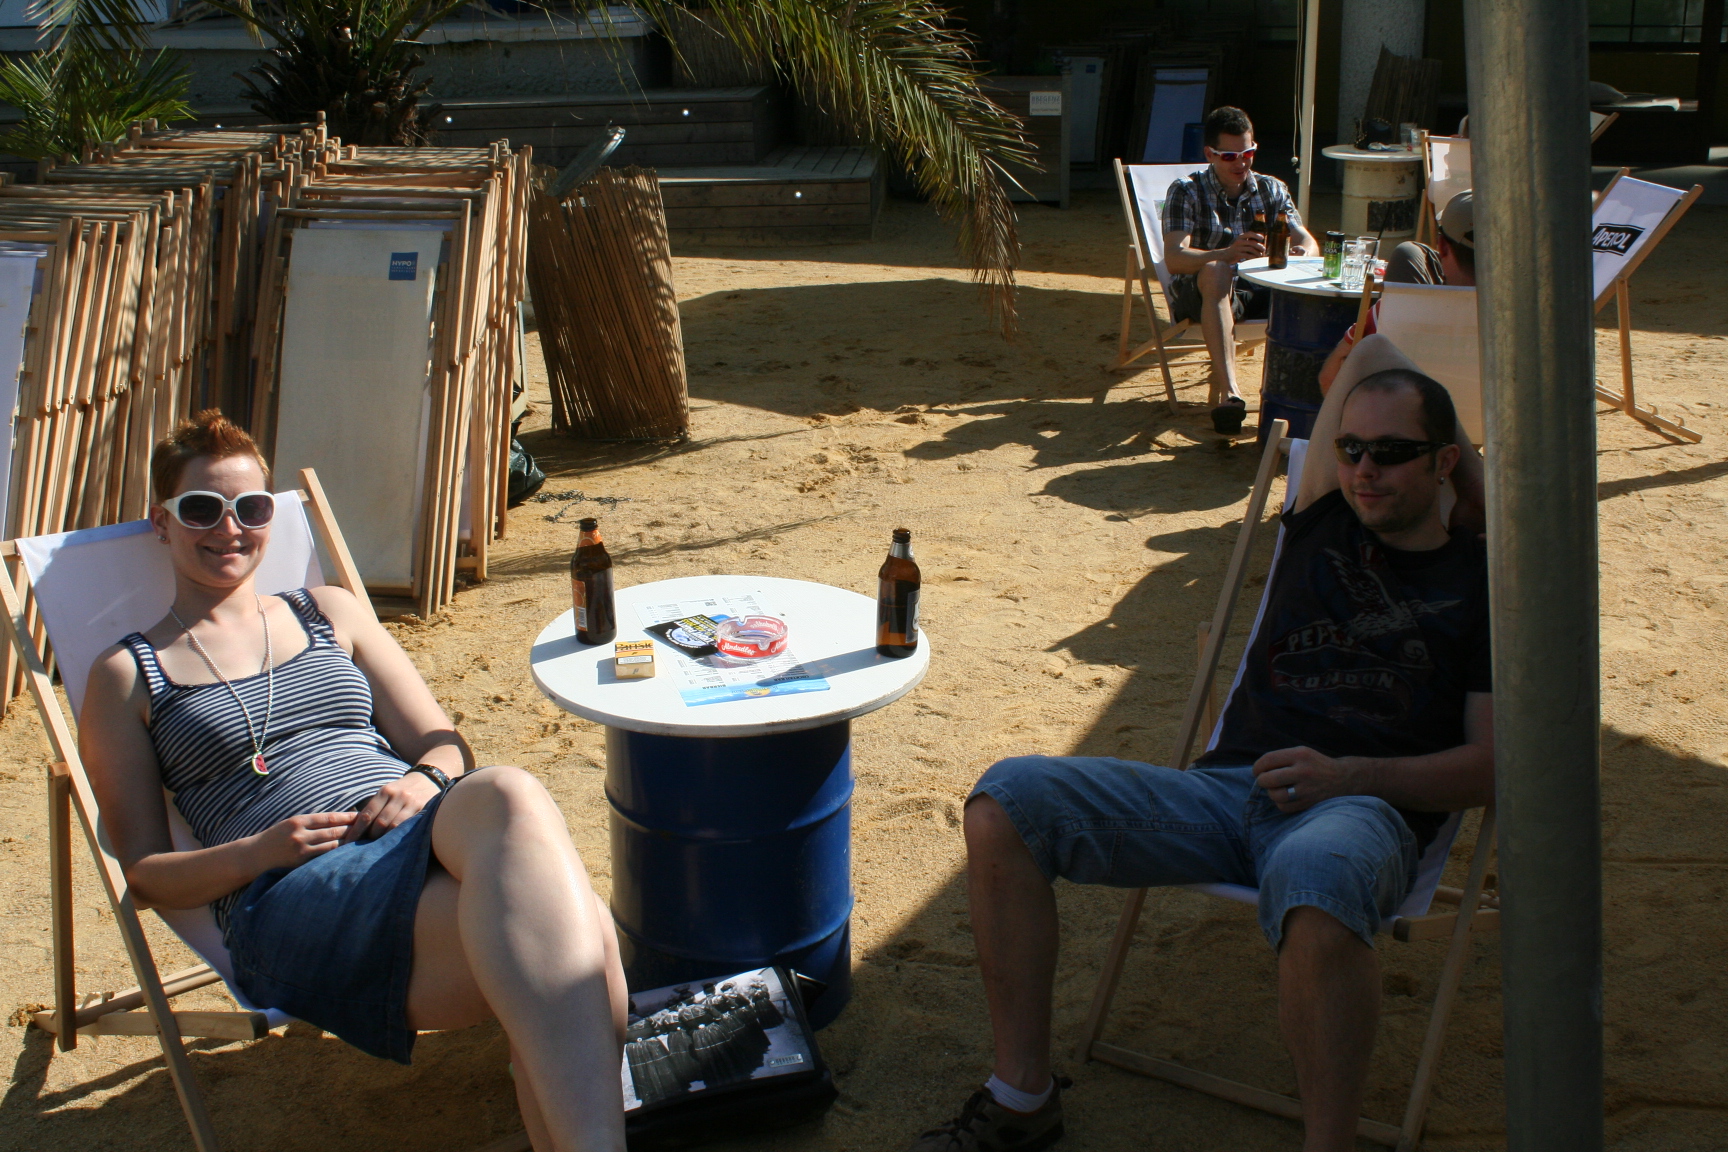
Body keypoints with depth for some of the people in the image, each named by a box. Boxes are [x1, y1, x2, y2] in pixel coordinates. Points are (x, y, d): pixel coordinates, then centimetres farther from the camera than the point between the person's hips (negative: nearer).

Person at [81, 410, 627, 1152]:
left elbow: (444, 743, 22)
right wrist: (260, 850, -9)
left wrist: (425, 781, -4)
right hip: (289, 898, -3)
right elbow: (145, 876, 12)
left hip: (428, 837, 4)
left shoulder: (330, 613, 27)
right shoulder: (128, 675, 18)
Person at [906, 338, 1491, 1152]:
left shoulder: (1482, 583, 10)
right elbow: (1369, 351, 27)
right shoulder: (1325, 524, 21)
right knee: (1007, 801, -16)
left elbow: (1492, 765, 2)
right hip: (1228, 787, 5)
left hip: (1361, 810, -4)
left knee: (1316, 884, -44)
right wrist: (1484, 491, 28)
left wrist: (1351, 774, -11)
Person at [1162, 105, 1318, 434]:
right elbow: (1174, 258, -18)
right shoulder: (1187, 192, -2)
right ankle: (1228, 392, -52)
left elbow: (1307, 240, 0)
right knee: (1216, 271, -38)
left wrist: (1302, 253, -27)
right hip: (1200, 295, -3)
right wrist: (1227, 254, -37)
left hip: (1260, 294, 4)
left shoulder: (1272, 190, 12)